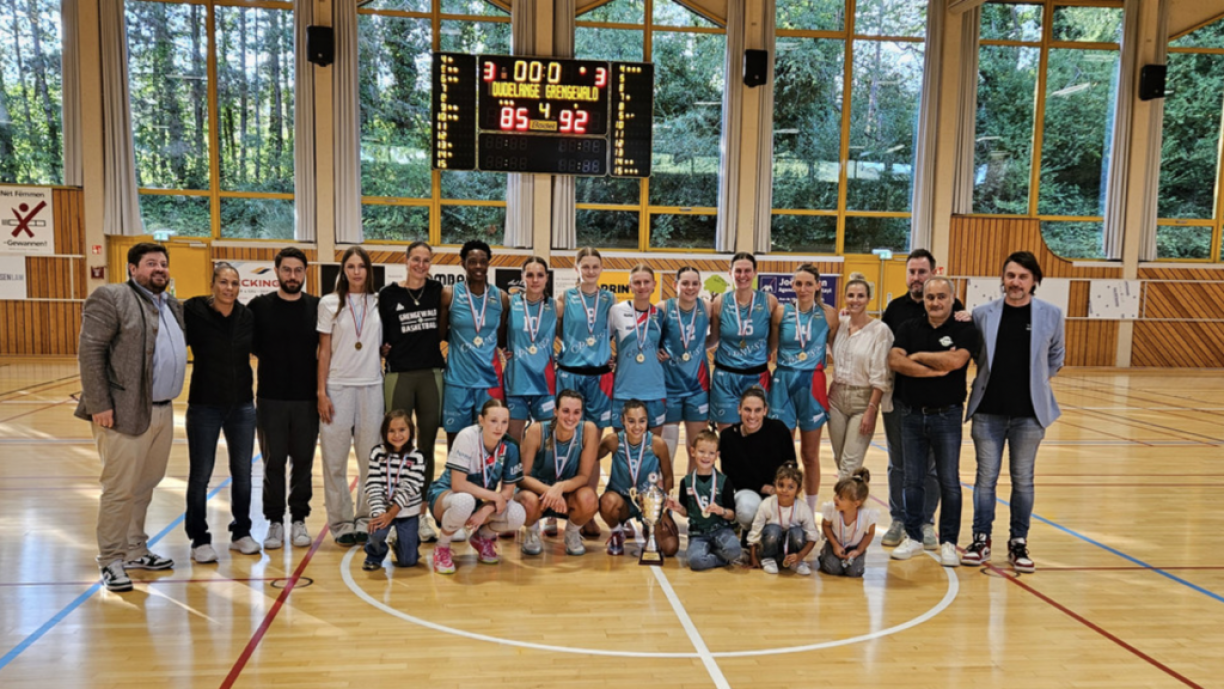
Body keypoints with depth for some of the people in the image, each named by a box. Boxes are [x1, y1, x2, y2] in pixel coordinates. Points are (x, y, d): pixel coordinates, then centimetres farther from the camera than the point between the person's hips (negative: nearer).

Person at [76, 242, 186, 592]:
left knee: (145, 486, 16)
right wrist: (99, 405, -17)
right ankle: (111, 561, 11)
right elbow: (90, 351, -13)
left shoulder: (173, 306, 16)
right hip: (125, 412, -7)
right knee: (119, 489, -1)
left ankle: (135, 550, 29)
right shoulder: (110, 298, -7)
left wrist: (172, 397, 12)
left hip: (163, 412, 7)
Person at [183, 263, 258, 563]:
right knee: (200, 475, 4)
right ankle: (200, 540, 18)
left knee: (242, 472, 11)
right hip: (205, 406, -4)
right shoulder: (194, 312, -10)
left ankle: (241, 533, 26)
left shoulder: (246, 316, 1)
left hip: (242, 405, 4)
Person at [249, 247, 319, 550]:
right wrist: (269, 358, -1)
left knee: (303, 461, 7)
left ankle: (299, 521, 19)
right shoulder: (259, 306, 1)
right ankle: (275, 522, 17)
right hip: (270, 398, 0)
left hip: (307, 399, 0)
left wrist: (321, 390, -1)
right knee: (273, 462, 6)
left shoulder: (317, 307, 3)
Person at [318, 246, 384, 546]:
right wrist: (321, 392, -4)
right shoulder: (329, 304, 2)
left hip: (372, 386, 2)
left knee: (372, 457, 4)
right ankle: (341, 521, 12)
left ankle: (365, 518, 16)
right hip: (338, 387, -2)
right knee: (335, 458, 0)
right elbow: (324, 351, 1)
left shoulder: (379, 303, 7)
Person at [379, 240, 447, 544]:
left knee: (426, 447, 7)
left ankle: (422, 516, 16)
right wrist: (385, 349, -6)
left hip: (431, 374, 2)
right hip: (399, 375, -2)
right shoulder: (389, 294, 0)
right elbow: (379, 334, 7)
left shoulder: (437, 290, 6)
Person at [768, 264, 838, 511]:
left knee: (810, 455, 9)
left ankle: (809, 511, 22)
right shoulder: (781, 313, 1)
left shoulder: (828, 314, -1)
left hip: (813, 384, 0)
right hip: (783, 382, 0)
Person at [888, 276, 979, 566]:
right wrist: (936, 369, -16)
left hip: (946, 415, -3)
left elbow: (955, 361, -22)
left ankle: (948, 542, 16)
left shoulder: (965, 330, -3)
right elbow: (895, 360, -10)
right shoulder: (910, 328, 6)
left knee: (949, 482, 4)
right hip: (912, 414, 3)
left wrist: (918, 356, -9)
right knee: (913, 480, 10)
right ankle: (913, 537, 22)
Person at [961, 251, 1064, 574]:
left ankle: (1018, 543, 21)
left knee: (1023, 480, 9)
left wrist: (1036, 381, 7)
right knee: (986, 477, 7)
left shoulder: (1051, 315, -1)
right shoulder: (983, 314, -2)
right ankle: (981, 539, 19)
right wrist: (989, 380, 3)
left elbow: (1056, 357, 11)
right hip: (988, 411, 0)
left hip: (1029, 413, 0)